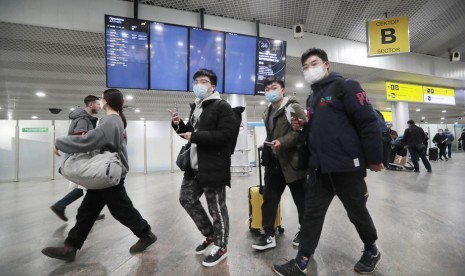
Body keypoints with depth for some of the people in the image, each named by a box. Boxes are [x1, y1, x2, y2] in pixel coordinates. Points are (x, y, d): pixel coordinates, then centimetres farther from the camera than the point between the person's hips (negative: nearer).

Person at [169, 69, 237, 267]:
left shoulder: (222, 107, -9)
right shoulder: (195, 107, 17)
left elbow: (226, 135, -22)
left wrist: (195, 137, -21)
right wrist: (179, 125, 4)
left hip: (213, 167, -9)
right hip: (195, 166, 9)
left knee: (217, 208, 4)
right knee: (187, 199, 18)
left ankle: (220, 246, 27)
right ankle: (210, 235, 36)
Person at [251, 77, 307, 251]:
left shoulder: (293, 107, -7)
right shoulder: (267, 112, 16)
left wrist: (283, 142, -24)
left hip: (292, 161, -6)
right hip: (274, 162, 7)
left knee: (301, 200, 9)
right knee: (268, 198, 6)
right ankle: (268, 235, 19)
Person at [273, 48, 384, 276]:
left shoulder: (344, 86, -5)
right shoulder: (312, 98, 17)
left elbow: (368, 122, -11)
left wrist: (374, 159, -12)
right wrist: (302, 127, 4)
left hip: (347, 165, -6)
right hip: (320, 168, 7)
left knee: (357, 212, 13)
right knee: (311, 213, 8)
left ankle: (372, 251, 42)